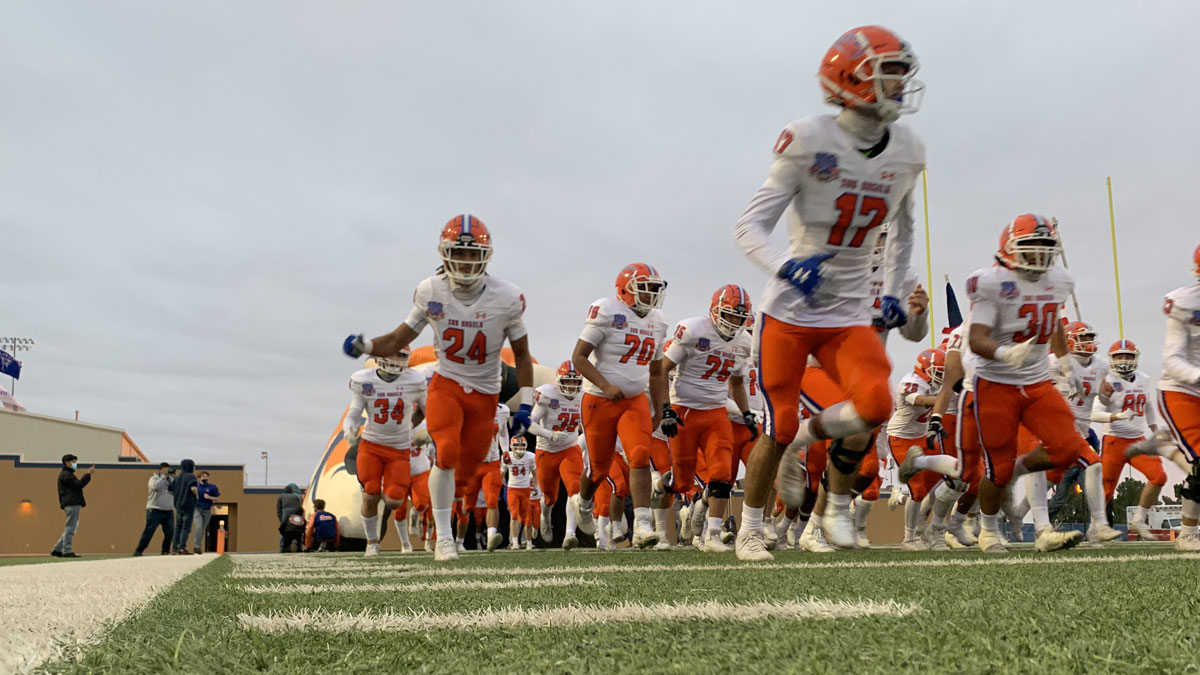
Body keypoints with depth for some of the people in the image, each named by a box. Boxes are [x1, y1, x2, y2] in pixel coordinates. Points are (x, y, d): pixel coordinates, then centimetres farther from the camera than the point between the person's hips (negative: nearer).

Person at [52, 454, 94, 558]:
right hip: (72, 503, -11)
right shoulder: (65, 474, -8)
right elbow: (78, 485, -17)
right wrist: (88, 474, -14)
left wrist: (89, 475, 14)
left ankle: (57, 549, 13)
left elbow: (77, 485, 20)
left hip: (73, 504, 11)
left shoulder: (67, 474, 25)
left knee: (71, 527, 13)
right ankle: (67, 551, -8)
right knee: (70, 527, -9)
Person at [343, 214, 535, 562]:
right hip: (446, 385, -1)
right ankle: (444, 538, -7)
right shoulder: (431, 292, -11)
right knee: (447, 454, -23)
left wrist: (525, 404, -6)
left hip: (485, 393, 1)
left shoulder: (506, 298, -14)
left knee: (465, 471, 9)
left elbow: (521, 353, -2)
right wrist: (364, 345, -22)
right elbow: (399, 340, -2)